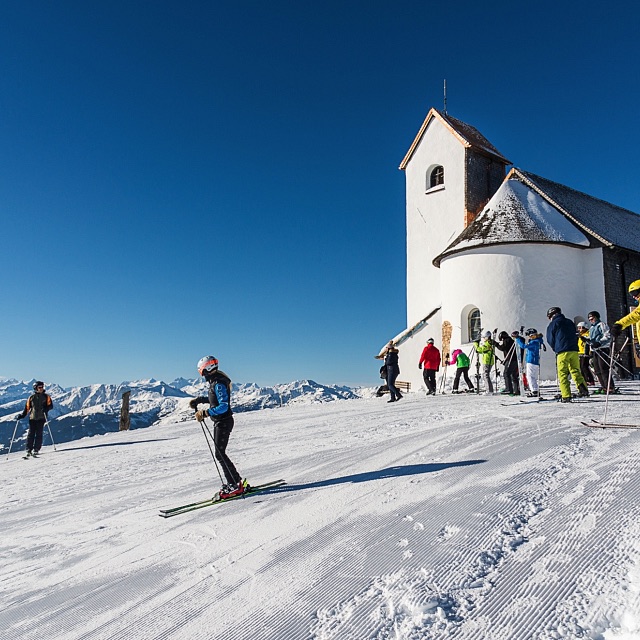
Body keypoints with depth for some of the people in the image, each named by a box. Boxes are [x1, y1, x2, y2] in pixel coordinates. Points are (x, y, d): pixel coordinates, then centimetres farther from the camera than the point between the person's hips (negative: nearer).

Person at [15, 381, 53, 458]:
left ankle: (36, 450, -1)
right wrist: (21, 415, 7)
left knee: (39, 434, -5)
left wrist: (46, 409, -20)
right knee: (31, 434, -2)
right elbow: (27, 408, 14)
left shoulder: (46, 397, 7)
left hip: (41, 418, -1)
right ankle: (29, 450, 1)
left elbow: (50, 405, 0)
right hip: (32, 418, 1)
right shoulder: (31, 397, 10)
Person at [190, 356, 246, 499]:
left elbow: (223, 406, -28)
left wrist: (205, 413, -28)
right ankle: (233, 483, 19)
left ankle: (237, 484, -1)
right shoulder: (215, 381, 9)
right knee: (219, 453, 13)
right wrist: (199, 400, 19)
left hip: (223, 422, -10)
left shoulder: (219, 383, -22)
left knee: (220, 454, -7)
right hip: (219, 422, 10)